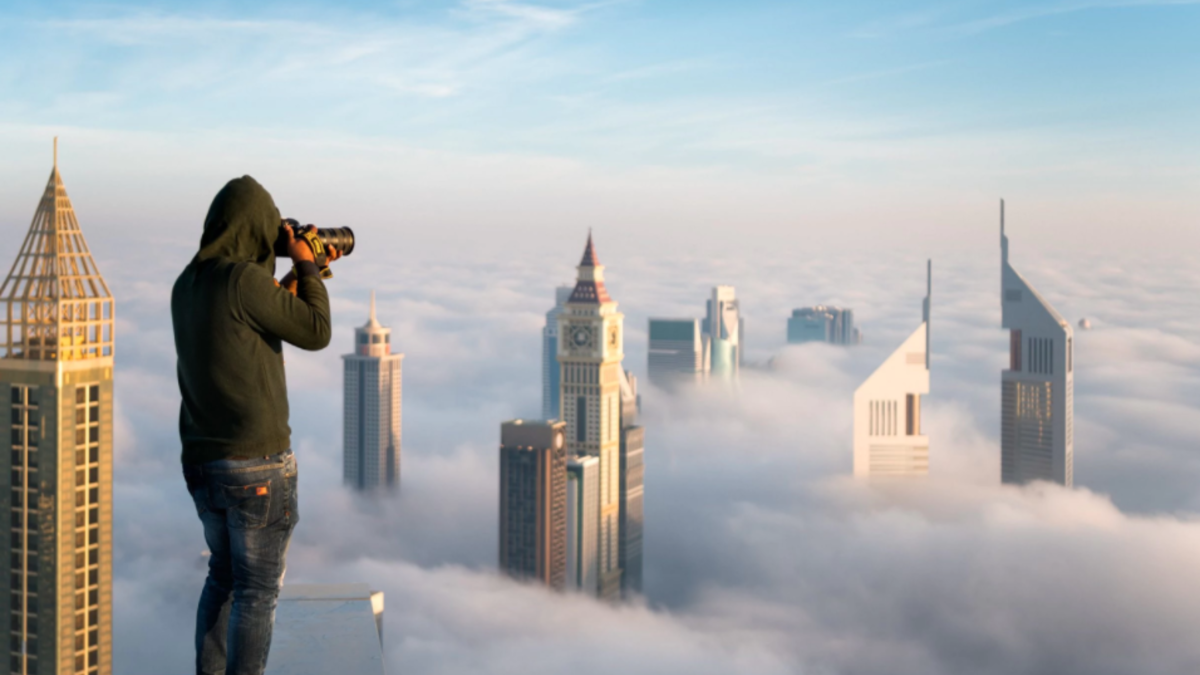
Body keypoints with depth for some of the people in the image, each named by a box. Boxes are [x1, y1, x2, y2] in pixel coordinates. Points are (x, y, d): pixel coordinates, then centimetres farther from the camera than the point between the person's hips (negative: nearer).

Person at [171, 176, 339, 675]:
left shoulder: (186, 286, 8)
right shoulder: (244, 279, -18)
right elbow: (315, 333, -11)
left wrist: (302, 274, 20)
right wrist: (306, 265, 0)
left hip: (202, 462, 8)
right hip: (257, 465, -8)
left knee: (224, 575, 23)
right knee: (258, 588, 2)